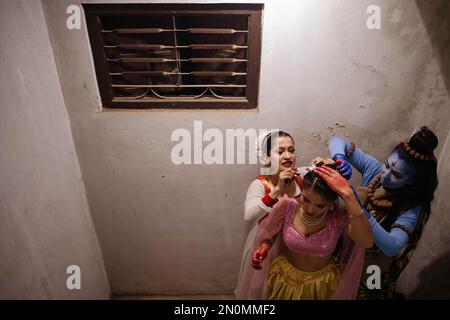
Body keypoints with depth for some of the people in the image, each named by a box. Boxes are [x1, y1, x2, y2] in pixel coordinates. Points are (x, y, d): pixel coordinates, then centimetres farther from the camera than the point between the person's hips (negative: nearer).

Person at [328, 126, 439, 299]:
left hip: (370, 266, -3)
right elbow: (338, 141, -18)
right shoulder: (374, 168, -20)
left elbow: (392, 247, -44)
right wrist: (340, 158, -40)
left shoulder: (411, 209, -28)